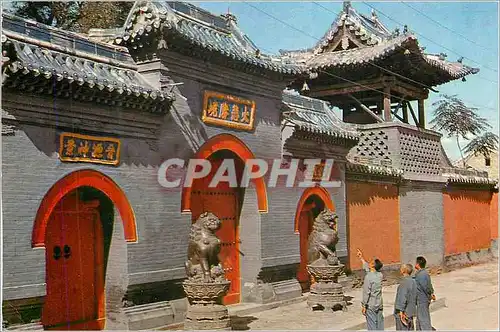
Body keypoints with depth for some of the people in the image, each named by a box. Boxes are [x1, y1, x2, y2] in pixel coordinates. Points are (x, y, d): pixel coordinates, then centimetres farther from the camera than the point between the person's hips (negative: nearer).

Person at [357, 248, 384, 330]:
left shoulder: (368, 276, -17)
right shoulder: (380, 275, 3)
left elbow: (366, 292, -17)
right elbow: (368, 268, 21)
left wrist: (364, 305, -10)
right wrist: (361, 258, 30)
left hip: (370, 306, -6)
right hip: (379, 305, 6)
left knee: (372, 327, 0)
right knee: (380, 327, 12)